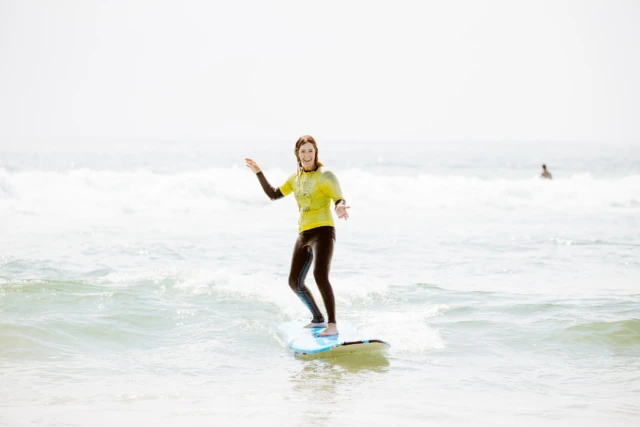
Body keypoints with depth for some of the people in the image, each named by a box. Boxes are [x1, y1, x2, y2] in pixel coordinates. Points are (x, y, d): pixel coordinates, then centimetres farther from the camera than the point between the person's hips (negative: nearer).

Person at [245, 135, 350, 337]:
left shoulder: (324, 175, -9)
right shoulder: (296, 178, 13)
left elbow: (340, 200, -16)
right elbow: (273, 194, 20)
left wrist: (341, 207, -40)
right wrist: (258, 173, 14)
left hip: (323, 232, -8)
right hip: (303, 235, 8)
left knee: (320, 275, -26)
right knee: (295, 282, 12)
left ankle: (332, 325, -25)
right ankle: (318, 319, 28)